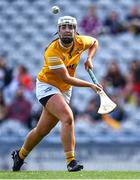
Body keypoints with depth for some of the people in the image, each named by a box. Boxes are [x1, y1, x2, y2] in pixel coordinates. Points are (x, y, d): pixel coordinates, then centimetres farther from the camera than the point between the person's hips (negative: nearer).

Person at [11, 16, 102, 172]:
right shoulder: (52, 52, -26)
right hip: (47, 86, -6)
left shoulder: (80, 42, -7)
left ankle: (20, 155, 33)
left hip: (64, 91, 6)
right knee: (67, 117, -29)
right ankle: (71, 161, -27)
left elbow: (94, 42, 18)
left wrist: (89, 58, 0)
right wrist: (90, 85, -22)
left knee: (42, 130, 11)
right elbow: (66, 79, -24)